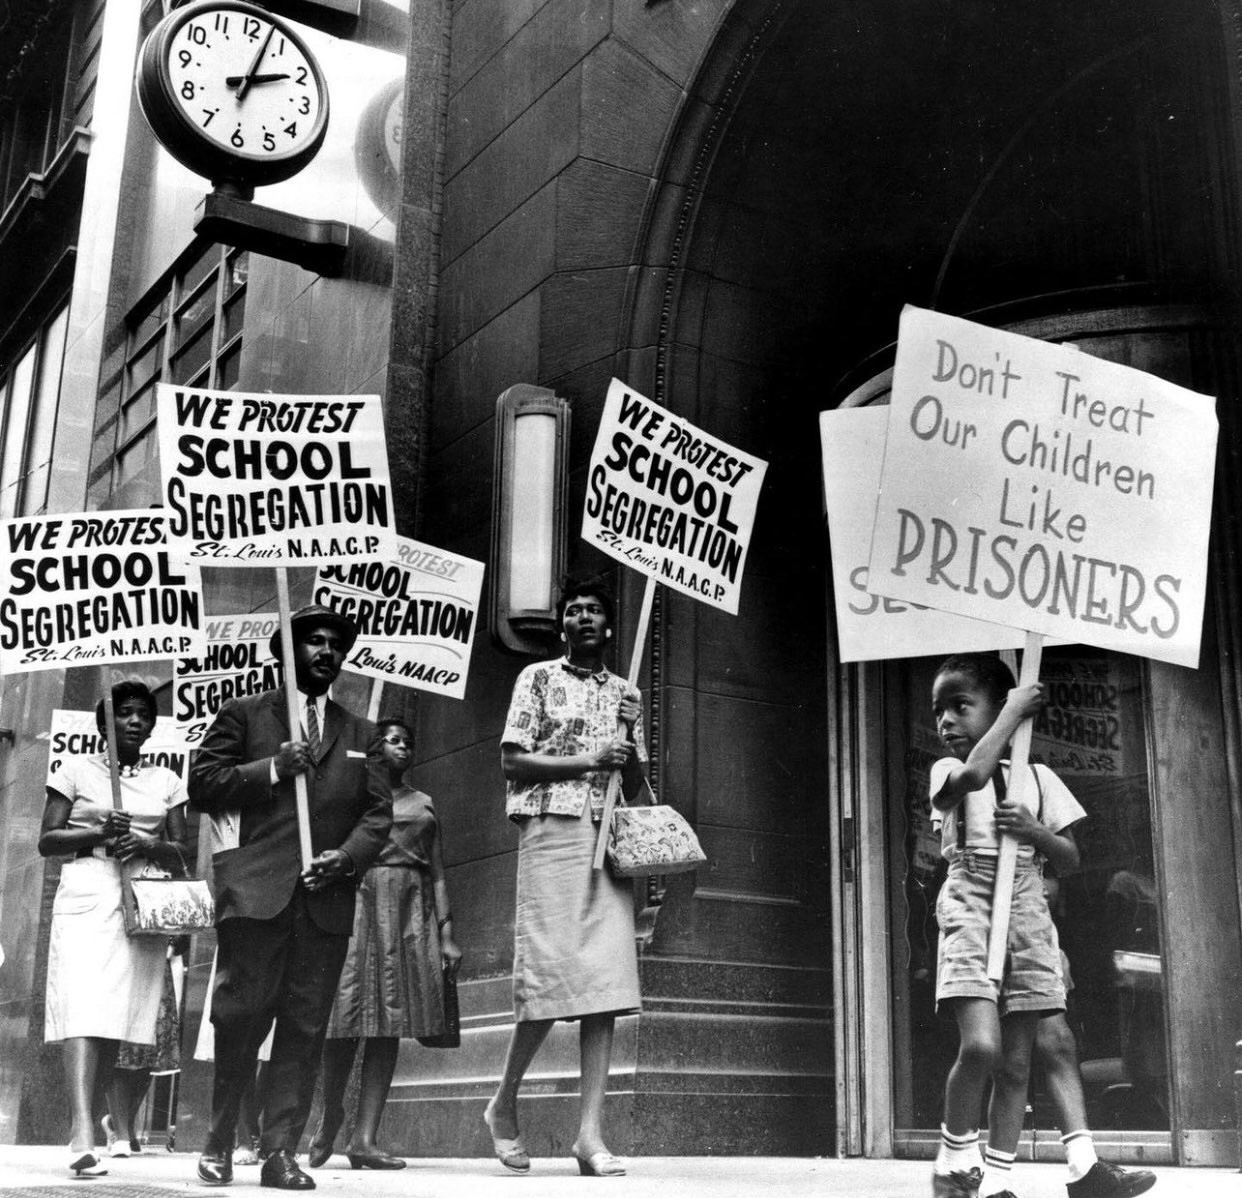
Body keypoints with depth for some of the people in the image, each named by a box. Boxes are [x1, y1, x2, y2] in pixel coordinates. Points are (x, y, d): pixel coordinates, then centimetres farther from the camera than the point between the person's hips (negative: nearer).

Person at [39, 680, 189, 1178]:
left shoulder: (166, 782, 15)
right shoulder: (77, 770, 8)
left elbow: (182, 853, 13)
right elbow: (46, 841, 4)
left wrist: (150, 845, -7)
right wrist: (99, 833, -12)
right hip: (87, 895, -4)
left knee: (119, 1019, 3)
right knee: (85, 1012, -18)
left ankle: (85, 1123, 15)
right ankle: (82, 1137, -27)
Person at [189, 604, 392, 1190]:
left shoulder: (358, 733, 20)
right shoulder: (244, 715, 11)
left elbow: (379, 811, 14)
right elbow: (202, 786, 2)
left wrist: (348, 856, -5)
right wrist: (273, 767, -9)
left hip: (327, 897, 3)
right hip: (256, 893, -3)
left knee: (305, 1029, 0)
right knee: (240, 1019, -4)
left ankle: (280, 1153, 5)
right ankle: (219, 1143, 13)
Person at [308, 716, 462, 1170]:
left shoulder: (423, 803, 19)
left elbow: (438, 873, 16)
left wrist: (446, 933, 7)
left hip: (412, 911, 3)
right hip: (359, 900, -3)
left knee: (390, 1023, -3)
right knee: (351, 1015, -8)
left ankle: (365, 1137, -2)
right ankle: (331, 1116, 15)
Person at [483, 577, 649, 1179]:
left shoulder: (626, 694, 19)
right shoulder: (538, 678, 8)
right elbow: (512, 761, -1)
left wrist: (630, 742, -1)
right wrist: (587, 760, -9)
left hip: (609, 839, 4)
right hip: (552, 831, -4)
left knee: (605, 986, -4)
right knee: (550, 977, -8)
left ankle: (590, 1133, -4)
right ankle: (504, 1104, 14)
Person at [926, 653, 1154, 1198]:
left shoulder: (1037, 777, 13)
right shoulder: (947, 772, 5)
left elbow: (1069, 859, 13)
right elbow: (973, 775, -21)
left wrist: (1033, 831, -8)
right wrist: (1015, 710, -11)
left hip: (1027, 913, 3)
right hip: (969, 911, -3)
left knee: (1016, 1061, 1)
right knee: (980, 1045, -20)